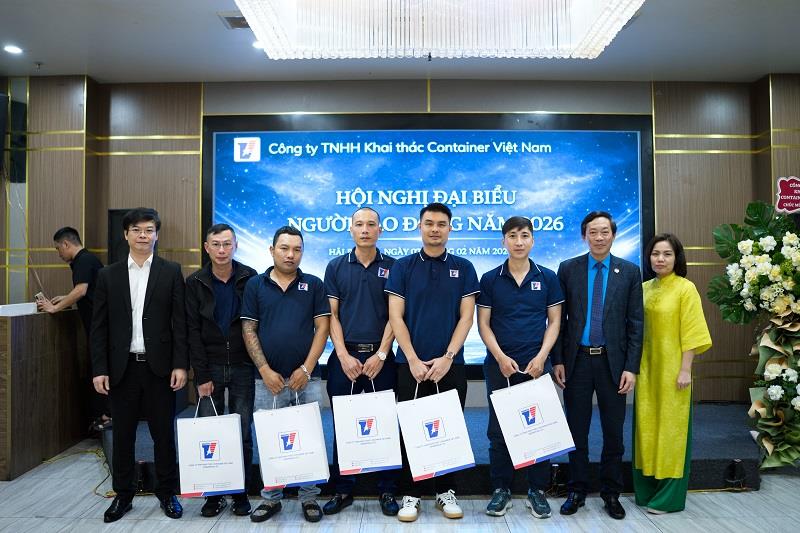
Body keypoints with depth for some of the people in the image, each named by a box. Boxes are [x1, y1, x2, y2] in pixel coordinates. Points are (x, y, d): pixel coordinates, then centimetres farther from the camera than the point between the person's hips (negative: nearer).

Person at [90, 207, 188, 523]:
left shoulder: (171, 272, 1)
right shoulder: (108, 275, 5)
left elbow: (180, 322, -3)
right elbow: (99, 327, 5)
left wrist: (180, 365, -8)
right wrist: (99, 369, -1)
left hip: (159, 367, -1)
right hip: (122, 367, 2)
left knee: (164, 433, 8)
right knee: (122, 434, 12)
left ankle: (167, 493, 23)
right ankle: (123, 495, 28)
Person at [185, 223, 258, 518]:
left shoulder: (249, 278, -1)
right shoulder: (195, 282, 1)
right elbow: (193, 331, -1)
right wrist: (201, 375, -6)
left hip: (242, 366, 0)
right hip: (210, 367, 1)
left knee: (243, 433, 4)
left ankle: (241, 494, 18)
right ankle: (214, 494, 19)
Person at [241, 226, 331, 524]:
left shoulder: (314, 285, 4)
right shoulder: (255, 285, 5)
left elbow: (322, 328, 0)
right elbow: (248, 330, 2)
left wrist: (307, 368, -9)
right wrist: (265, 370, -7)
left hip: (306, 378, 0)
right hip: (268, 379, 1)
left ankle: (309, 498, 22)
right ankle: (270, 499, 26)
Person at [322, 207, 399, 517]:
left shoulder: (392, 267, 3)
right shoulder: (336, 267, 6)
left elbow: (394, 316, 0)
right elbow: (332, 316, 3)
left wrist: (381, 355, -10)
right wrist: (344, 356, -8)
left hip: (380, 357, -1)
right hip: (345, 357, 1)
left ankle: (387, 491, 18)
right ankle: (342, 490, 21)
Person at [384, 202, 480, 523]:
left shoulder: (463, 268, 5)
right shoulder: (403, 267, 2)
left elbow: (466, 317, 0)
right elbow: (395, 317, -2)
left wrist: (447, 357, -11)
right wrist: (413, 360, -11)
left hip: (450, 365, 1)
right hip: (411, 365, 0)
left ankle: (446, 491, 25)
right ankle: (412, 493, 20)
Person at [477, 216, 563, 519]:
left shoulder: (547, 278, 3)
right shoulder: (490, 279, 1)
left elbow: (554, 321, 4)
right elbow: (483, 324, 1)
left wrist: (541, 357, -8)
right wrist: (501, 357, -11)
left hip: (536, 364, 0)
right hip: (499, 365, 0)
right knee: (498, 430, 7)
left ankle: (537, 490, 21)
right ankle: (501, 489, 20)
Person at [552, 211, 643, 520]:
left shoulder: (630, 272, 2)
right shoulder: (568, 269, 1)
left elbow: (635, 323, 0)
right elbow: (559, 319, 2)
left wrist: (631, 367, -5)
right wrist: (557, 361, -3)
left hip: (613, 362, 0)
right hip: (577, 361, 0)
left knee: (613, 433, 11)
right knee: (576, 431, 10)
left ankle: (611, 493, 28)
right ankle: (577, 491, 25)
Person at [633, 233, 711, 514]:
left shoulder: (686, 288, -8)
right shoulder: (644, 288, 7)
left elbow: (691, 333, -10)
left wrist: (685, 370, -14)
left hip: (672, 370, -5)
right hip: (646, 369, 5)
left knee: (670, 427, 5)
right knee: (646, 426, 12)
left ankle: (669, 496, 17)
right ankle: (646, 489, 26)